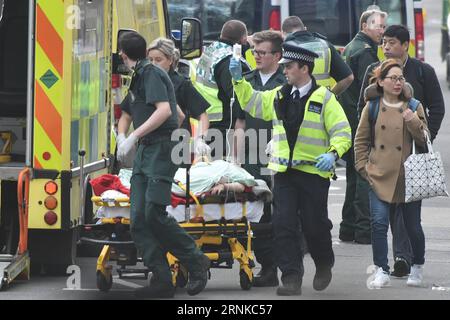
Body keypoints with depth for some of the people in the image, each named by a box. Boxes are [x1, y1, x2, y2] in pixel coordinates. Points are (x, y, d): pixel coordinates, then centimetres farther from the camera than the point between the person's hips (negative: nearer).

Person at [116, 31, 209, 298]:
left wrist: (134, 137, -21)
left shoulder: (151, 73, -8)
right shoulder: (136, 79, 22)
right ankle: (162, 280, -4)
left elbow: (164, 110, -21)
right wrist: (122, 139, 9)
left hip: (162, 148, -9)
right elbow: (126, 115, 30)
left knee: (154, 214, -18)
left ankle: (196, 263, -5)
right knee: (139, 220, -1)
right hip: (144, 151, 9)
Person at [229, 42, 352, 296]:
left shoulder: (324, 98, -5)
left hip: (314, 172, -4)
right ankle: (291, 278, -3)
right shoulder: (280, 96, 12)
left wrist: (333, 153, -24)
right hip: (285, 171, 4)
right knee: (284, 225, -5)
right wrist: (239, 80, 12)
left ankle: (324, 265, 32)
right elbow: (252, 102, 25)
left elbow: (342, 132, -8)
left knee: (314, 225, 5)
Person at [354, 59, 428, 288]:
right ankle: (381, 271, -4)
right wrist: (364, 167, 3)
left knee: (413, 226, 5)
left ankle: (417, 268, 27)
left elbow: (424, 141, 0)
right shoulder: (372, 107, 5)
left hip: (408, 178, 0)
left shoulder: (414, 107, 4)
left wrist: (414, 122, -16)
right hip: (380, 177, 0)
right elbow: (361, 140, 11)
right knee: (379, 223, -11)